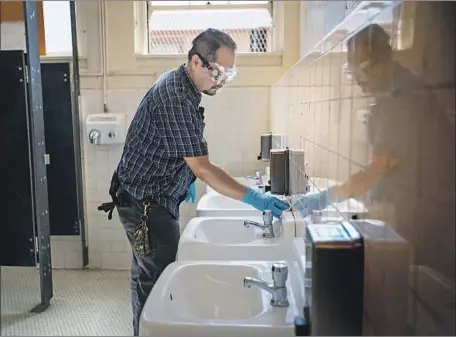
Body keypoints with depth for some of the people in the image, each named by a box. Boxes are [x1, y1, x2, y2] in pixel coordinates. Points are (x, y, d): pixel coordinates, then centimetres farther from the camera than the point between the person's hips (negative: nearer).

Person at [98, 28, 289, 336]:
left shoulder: (182, 86, 5)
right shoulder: (174, 97, -26)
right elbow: (203, 168, -30)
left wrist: (187, 179, 15)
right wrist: (253, 198, -33)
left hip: (153, 200, 10)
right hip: (146, 204, -10)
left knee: (149, 276, 20)